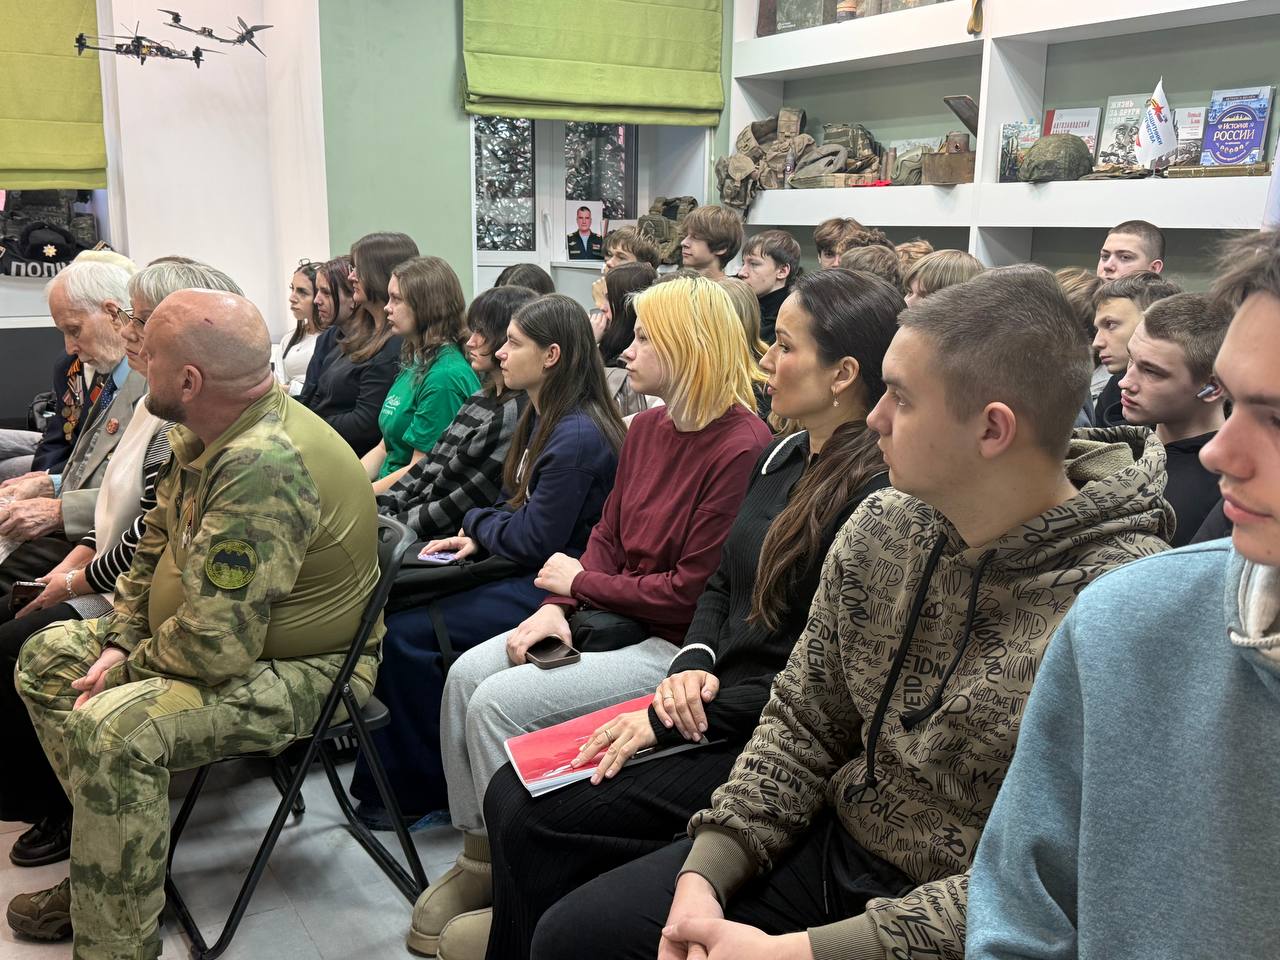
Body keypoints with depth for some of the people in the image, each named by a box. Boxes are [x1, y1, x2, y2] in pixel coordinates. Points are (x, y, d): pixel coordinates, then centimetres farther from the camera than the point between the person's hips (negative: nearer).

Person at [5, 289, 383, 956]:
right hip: (222, 632, 11)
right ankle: (110, 866, 19)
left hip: (300, 670, -10)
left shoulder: (264, 465, -33)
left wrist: (135, 662, -11)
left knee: (112, 731, -30)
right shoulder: (202, 435, 0)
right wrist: (119, 642, 1)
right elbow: (158, 544, 14)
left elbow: (215, 646, -32)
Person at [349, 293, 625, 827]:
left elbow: (535, 540, -21)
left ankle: (422, 791, 5)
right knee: (396, 604, -1)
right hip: (528, 576, 10)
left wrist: (478, 522, -2)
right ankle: (389, 775, 7)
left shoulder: (578, 436, -21)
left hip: (551, 592, -10)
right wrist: (476, 538, 1)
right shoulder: (545, 421, 11)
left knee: (405, 634, -14)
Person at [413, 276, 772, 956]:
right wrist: (557, 605, -7)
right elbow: (607, 536, 11)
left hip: (674, 645, -9)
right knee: (466, 676, -4)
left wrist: (581, 582, -9)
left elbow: (692, 590, -20)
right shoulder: (649, 427, 7)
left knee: (501, 701, -17)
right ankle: (477, 856, 12)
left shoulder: (742, 448, -21)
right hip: (615, 616, 9)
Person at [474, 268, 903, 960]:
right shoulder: (781, 456, 9)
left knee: (535, 819, -14)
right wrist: (693, 664, -4)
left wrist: (674, 717, -18)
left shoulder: (878, 495, -19)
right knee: (509, 792, -3)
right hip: (708, 701, 8)